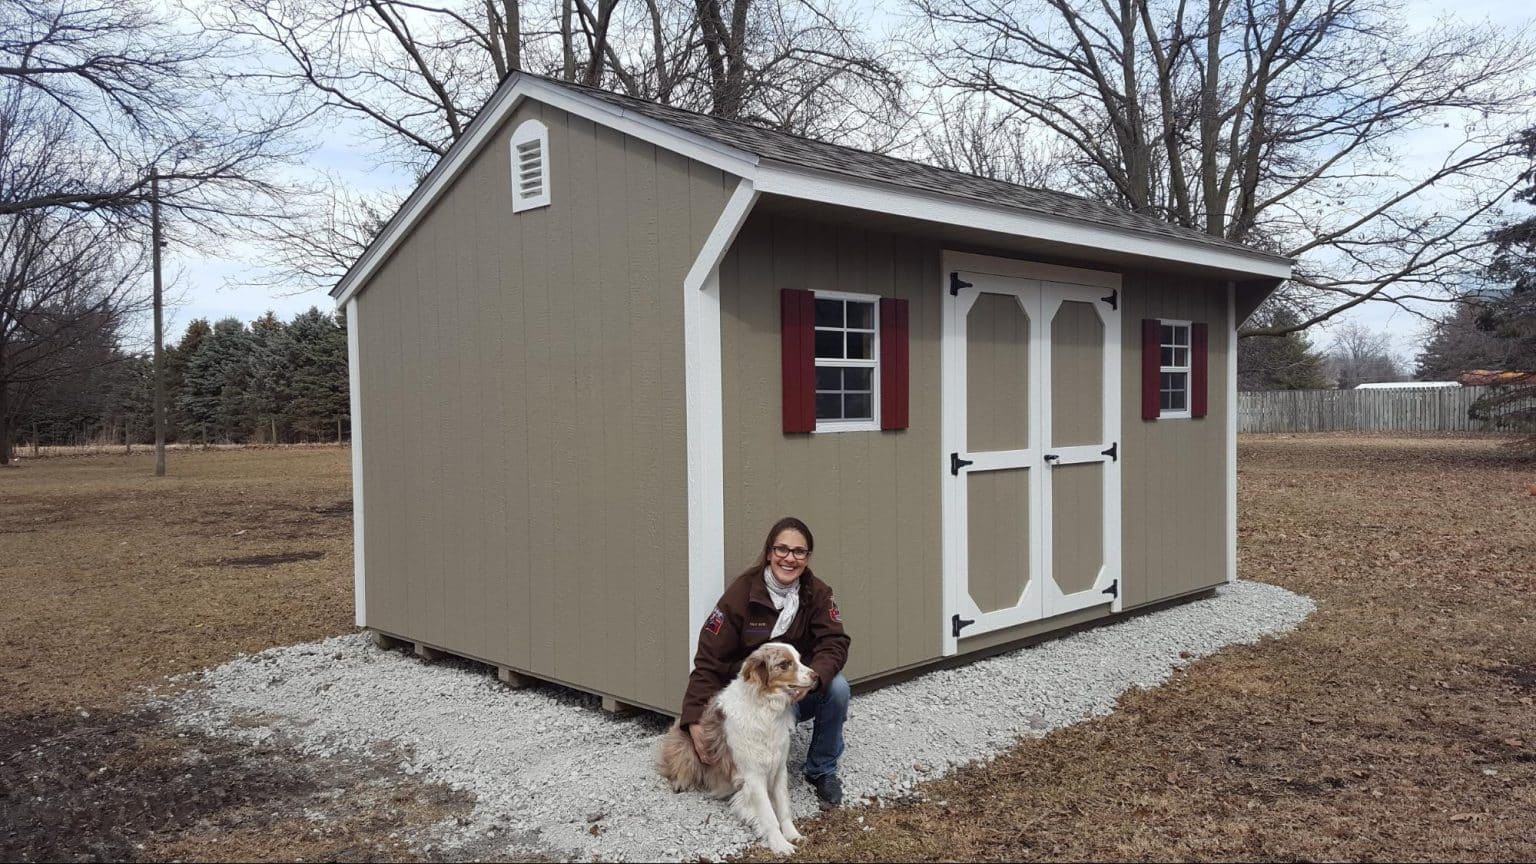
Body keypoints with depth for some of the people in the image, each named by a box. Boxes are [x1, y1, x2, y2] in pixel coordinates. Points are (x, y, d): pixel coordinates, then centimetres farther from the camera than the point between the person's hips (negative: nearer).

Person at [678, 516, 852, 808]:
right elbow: (709, 658, -17)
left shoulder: (818, 593, -7)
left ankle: (822, 770, -3)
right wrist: (695, 720, -25)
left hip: (801, 690, 3)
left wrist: (813, 677, -40)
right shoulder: (742, 593, -17)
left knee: (837, 687, -27)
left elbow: (834, 644, -18)